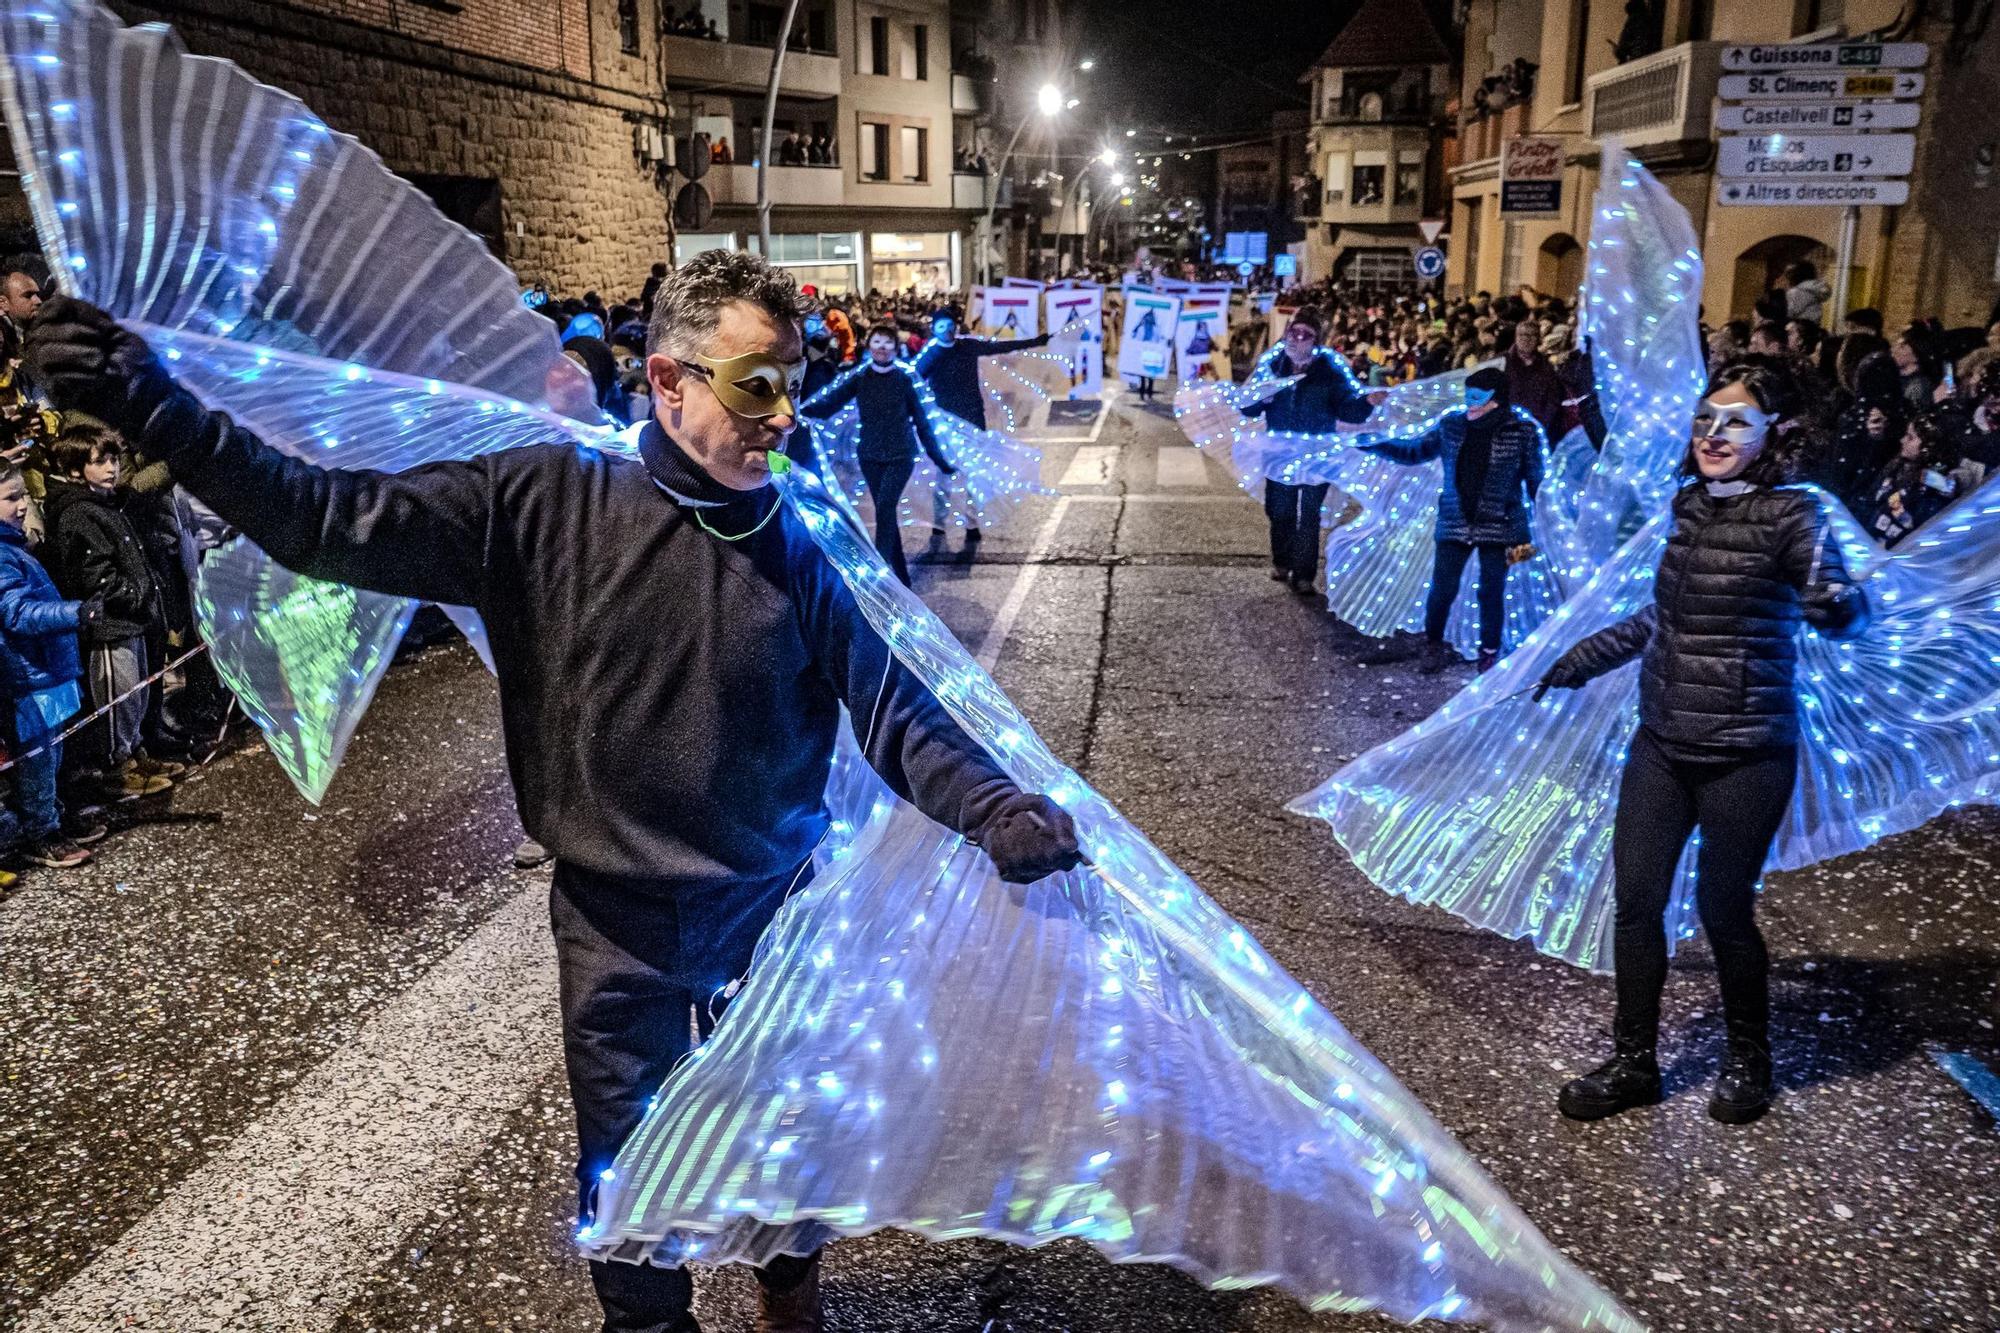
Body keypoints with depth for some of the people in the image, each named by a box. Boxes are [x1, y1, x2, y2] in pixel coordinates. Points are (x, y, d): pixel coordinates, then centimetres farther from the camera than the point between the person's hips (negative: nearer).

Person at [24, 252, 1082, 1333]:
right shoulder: (547, 502, -12)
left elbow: (892, 710, -10)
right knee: (624, 1171, 17)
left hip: (771, 915, 1)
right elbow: (336, 521, -13)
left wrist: (996, 812, -24)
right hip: (615, 928, -1)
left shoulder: (801, 546, -9)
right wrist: (150, 408, -19)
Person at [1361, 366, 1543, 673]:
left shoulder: (1522, 431, -7)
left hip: (1498, 528, -2)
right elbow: (1414, 451, 10)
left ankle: (1490, 654, 24)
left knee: (1491, 593, 7)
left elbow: (1537, 480, -3)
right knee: (1442, 589, 3)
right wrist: (1373, 444, 1)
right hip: (1454, 525, 2)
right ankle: (1434, 648, 22)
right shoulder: (1451, 426, 1)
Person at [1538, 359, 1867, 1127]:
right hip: (1662, 745, 5)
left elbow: (1845, 610, -21)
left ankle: (1748, 1061, 29)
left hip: (1745, 756, -5)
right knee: (1636, 899, 5)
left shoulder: (1789, 515, -11)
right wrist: (1586, 657, 22)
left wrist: (1834, 605, -44)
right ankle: (1634, 1063, 20)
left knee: (1723, 908, 4)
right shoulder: (1689, 507, 5)